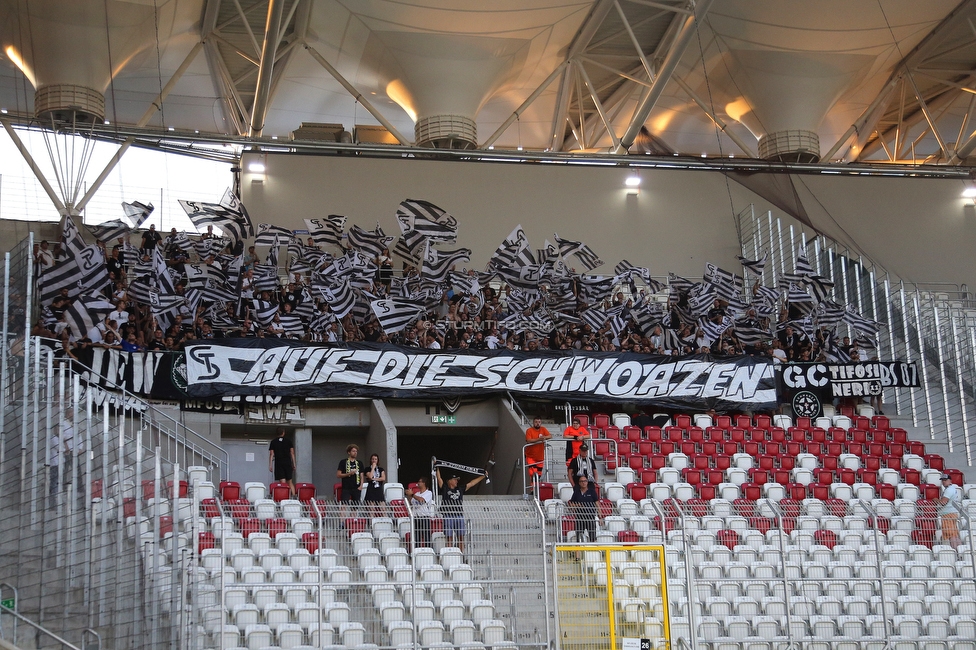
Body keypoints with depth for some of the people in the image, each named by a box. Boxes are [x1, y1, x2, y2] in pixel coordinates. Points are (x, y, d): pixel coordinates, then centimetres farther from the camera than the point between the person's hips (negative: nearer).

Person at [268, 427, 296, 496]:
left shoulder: (273, 442, 4)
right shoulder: (289, 441, 6)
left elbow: (271, 454, 0)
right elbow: (292, 453, 5)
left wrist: (270, 465, 1)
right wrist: (294, 464, 9)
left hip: (278, 464, -1)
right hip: (288, 463, 1)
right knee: (290, 482, 8)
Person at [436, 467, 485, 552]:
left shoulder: (460, 489, 18)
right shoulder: (445, 489, 7)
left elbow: (472, 483, 22)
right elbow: (439, 479, 0)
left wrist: (483, 476, 24)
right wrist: (437, 468, -4)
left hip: (459, 516, 4)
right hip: (448, 516, -4)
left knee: (461, 537, 2)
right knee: (449, 538, -3)